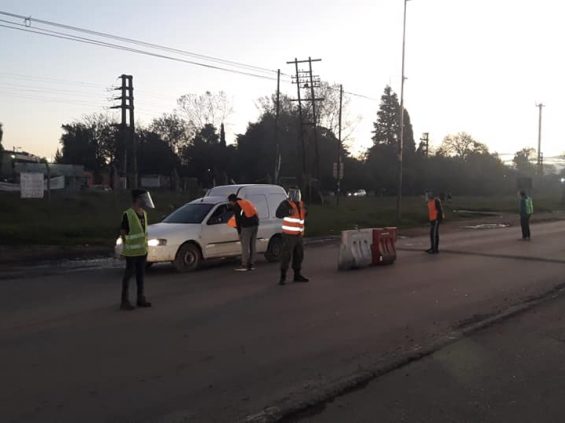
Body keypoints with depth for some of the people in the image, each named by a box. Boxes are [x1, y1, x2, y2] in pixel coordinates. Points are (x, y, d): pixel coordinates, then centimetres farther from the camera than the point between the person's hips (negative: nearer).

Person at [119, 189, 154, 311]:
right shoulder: (128, 215, -14)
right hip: (132, 252, -7)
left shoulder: (144, 214, 8)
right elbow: (122, 233, -10)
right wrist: (126, 247, -9)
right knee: (129, 274, -1)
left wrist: (145, 245, 13)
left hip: (143, 250, 7)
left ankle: (141, 298, 24)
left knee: (141, 274, 14)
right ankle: (125, 301, 6)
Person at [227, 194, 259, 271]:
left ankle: (244, 266, -2)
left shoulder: (236, 206, 0)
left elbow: (238, 219, -3)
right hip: (255, 224, 7)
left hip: (247, 226, -7)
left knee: (245, 247, -3)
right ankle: (251, 265, 15)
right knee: (252, 246, 12)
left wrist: (239, 232, 2)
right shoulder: (247, 202, 22)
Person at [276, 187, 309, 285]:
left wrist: (305, 212, 8)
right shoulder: (286, 204, -8)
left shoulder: (300, 204, 14)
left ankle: (297, 275, 24)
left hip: (299, 235, 7)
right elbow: (278, 214, -22)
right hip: (289, 235, -7)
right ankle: (283, 277, -5)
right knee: (286, 256, -8)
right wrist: (288, 212, -35)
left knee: (299, 256, 13)